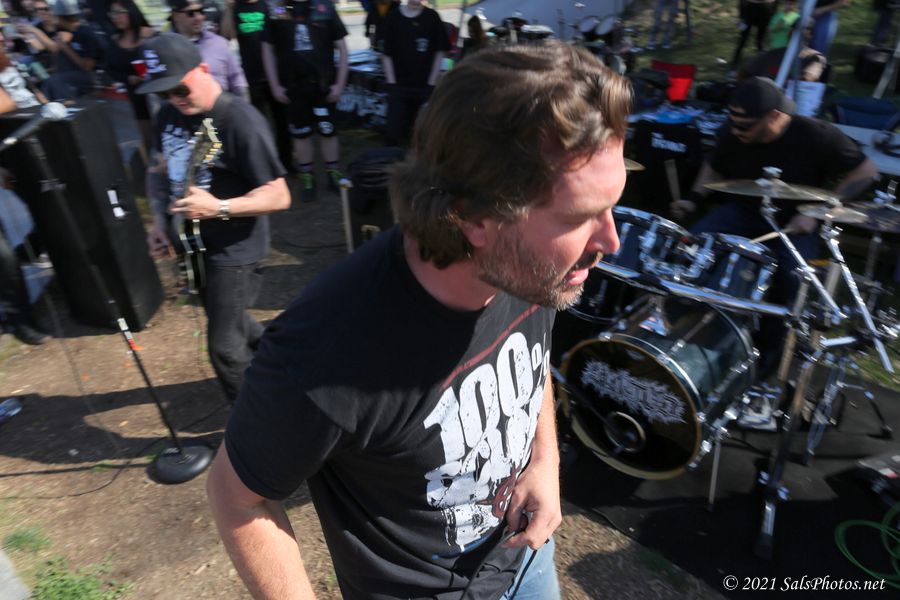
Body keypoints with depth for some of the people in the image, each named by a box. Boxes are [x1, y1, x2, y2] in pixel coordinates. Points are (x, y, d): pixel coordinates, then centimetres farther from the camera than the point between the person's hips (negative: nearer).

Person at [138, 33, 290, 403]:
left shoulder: (240, 121, -22)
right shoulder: (168, 115, 2)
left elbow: (279, 196, -23)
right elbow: (162, 170, 17)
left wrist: (218, 208, -33)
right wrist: (160, 221, 3)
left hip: (233, 248, -8)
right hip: (193, 241, 8)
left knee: (224, 346, -2)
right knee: (226, 318, 24)